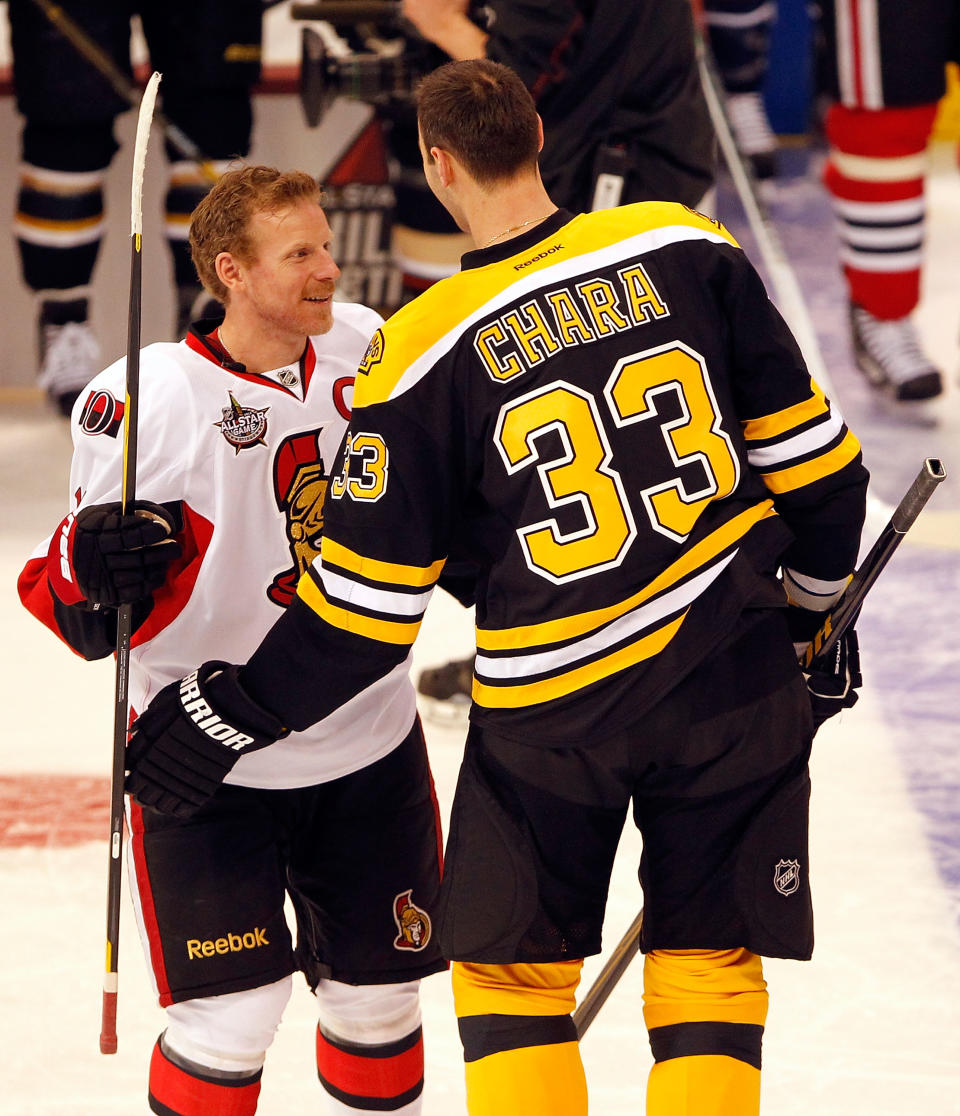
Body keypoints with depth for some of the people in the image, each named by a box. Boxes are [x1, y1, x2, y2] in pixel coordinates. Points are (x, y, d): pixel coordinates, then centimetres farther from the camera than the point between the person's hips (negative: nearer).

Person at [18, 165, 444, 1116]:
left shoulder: (363, 348, -3)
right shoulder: (141, 401, -18)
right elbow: (87, 622, -13)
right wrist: (94, 567, -33)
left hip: (369, 745, 5)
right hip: (209, 760, -5)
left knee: (377, 994, 13)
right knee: (232, 1014, -8)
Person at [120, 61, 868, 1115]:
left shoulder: (426, 351, -11)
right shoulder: (686, 250, -4)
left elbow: (365, 603, -7)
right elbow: (807, 450, 3)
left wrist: (233, 712, 6)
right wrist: (820, 600, 19)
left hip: (550, 709, -2)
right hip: (733, 670, 2)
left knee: (511, 967, 15)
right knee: (708, 967, 10)